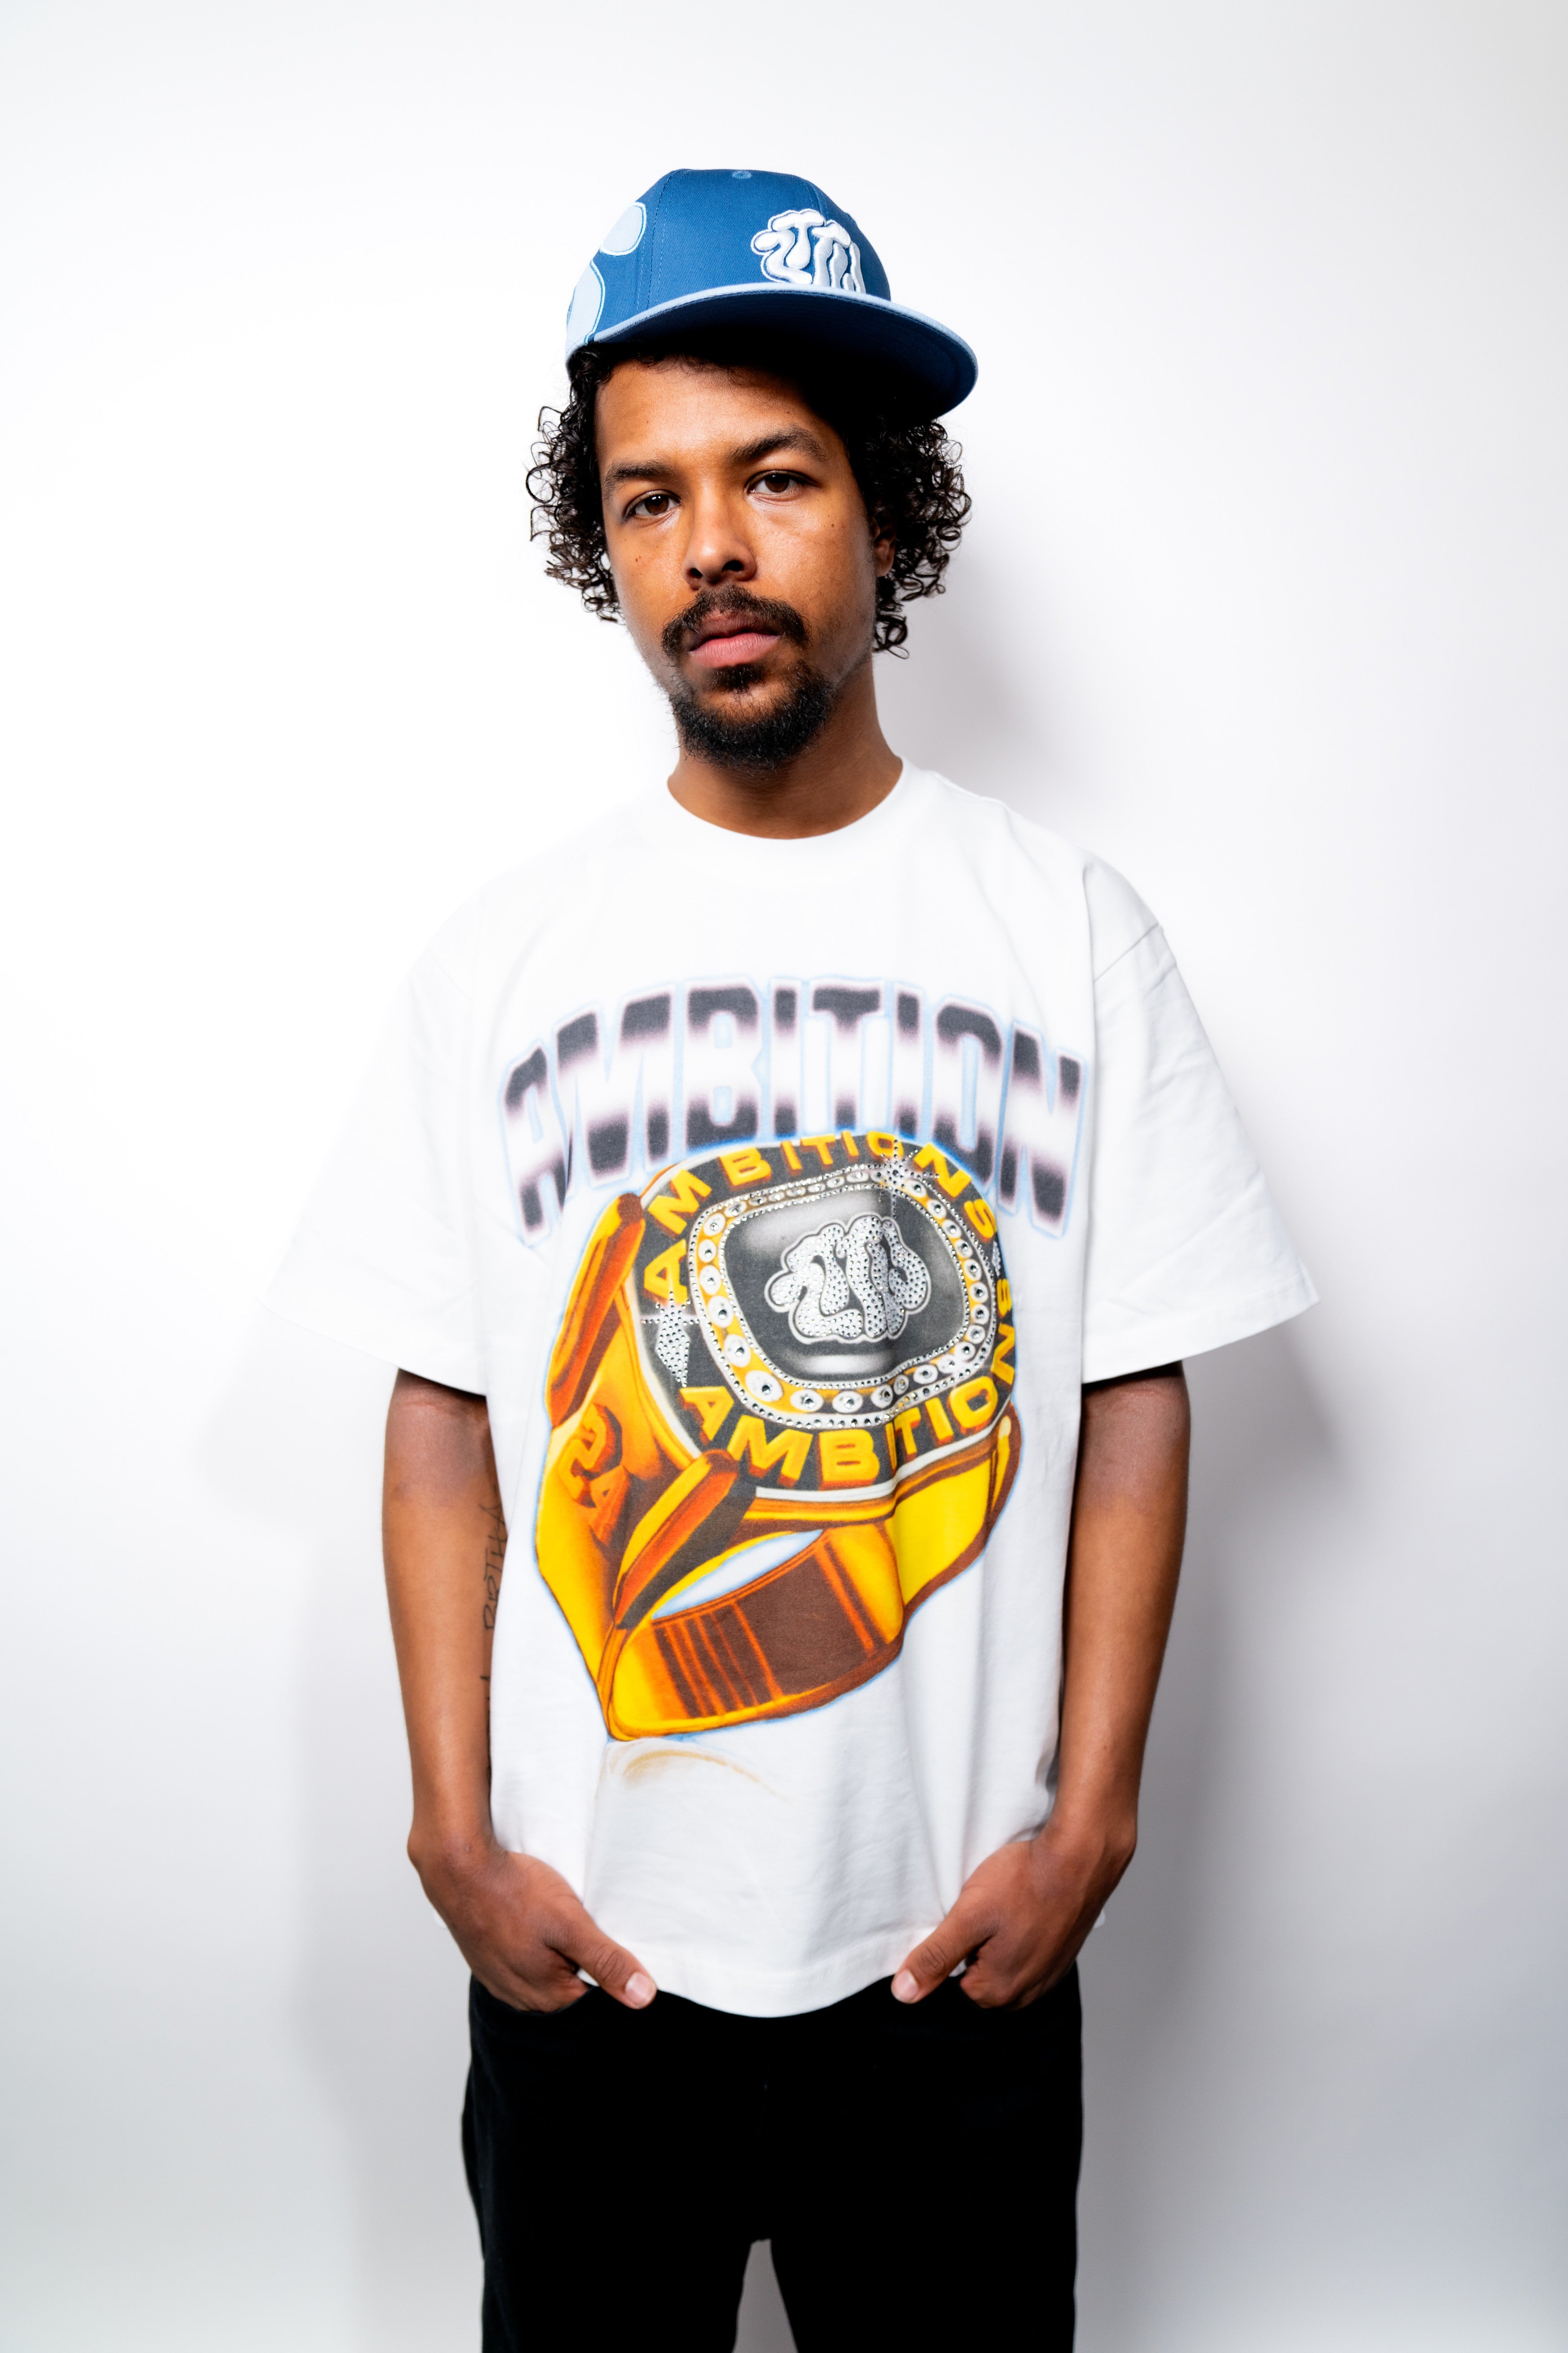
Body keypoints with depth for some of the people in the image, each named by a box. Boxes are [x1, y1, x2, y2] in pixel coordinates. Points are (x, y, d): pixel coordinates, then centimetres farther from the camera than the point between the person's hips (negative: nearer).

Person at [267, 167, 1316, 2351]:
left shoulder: (1072, 929, -3)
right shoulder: (505, 954, -1)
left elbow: (1134, 1408, -3)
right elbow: (442, 1419, -1)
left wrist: (1086, 1821, -7)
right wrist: (457, 1838, -5)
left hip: (958, 1929, 0)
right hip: (584, 1934, 1)